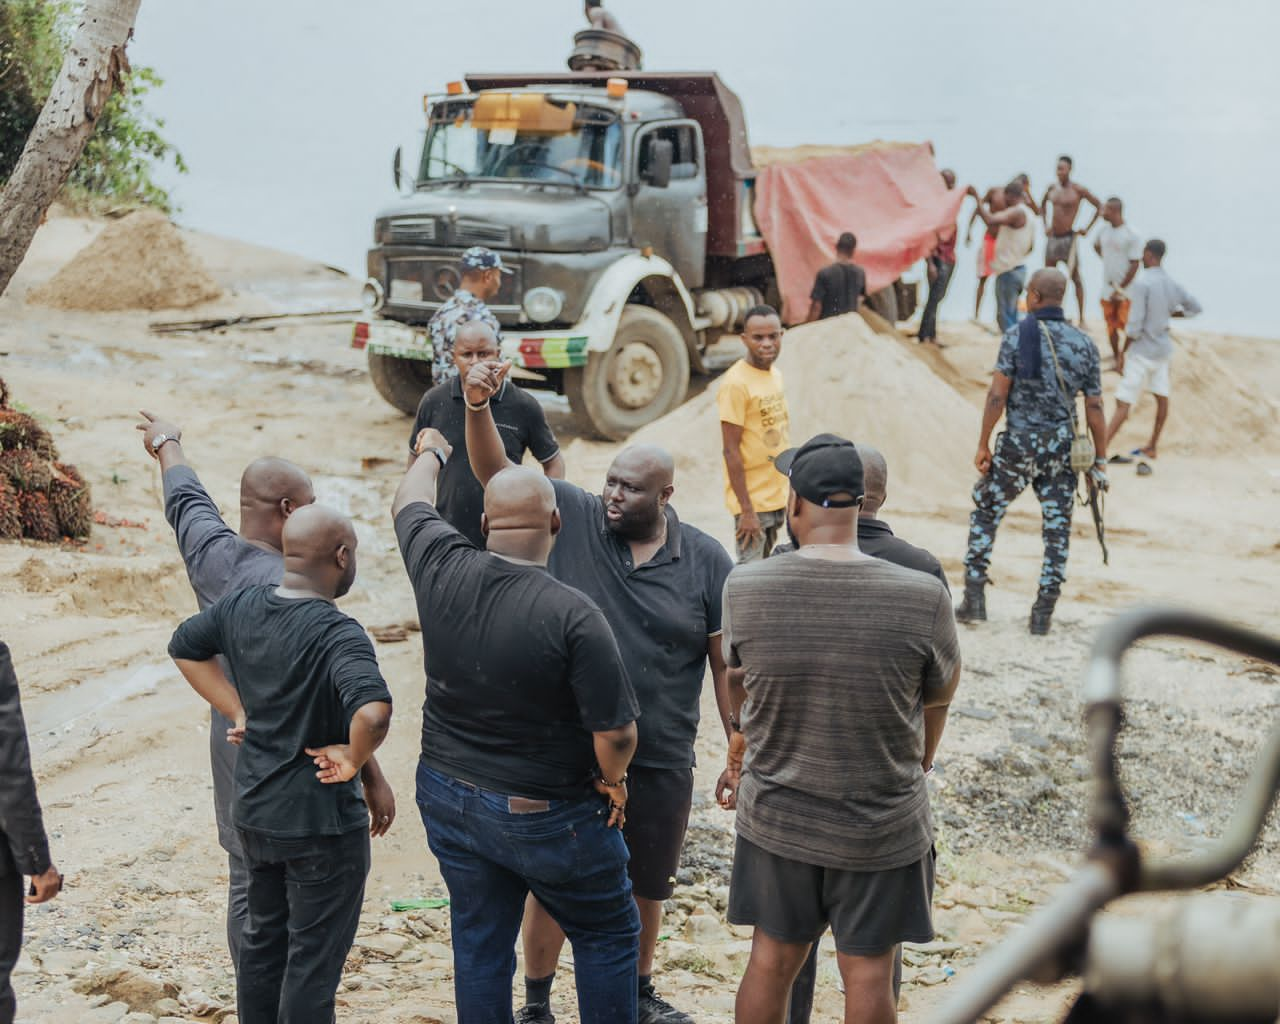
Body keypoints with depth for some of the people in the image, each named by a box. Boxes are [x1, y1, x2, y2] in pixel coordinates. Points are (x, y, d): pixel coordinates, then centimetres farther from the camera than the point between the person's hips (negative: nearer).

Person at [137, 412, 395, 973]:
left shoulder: (210, 552, -1)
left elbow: (185, 500, 22)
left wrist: (167, 444, 43)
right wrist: (373, 778, -17)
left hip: (233, 758, 9)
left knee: (247, 887, 16)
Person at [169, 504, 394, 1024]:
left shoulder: (241, 607, -3)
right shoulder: (337, 634, -25)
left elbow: (184, 645, 15)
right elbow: (372, 712, -41)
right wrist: (353, 758, -22)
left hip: (253, 813, 7)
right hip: (321, 821, -7)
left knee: (263, 938, 23)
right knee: (314, 959, 6)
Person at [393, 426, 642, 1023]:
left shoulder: (443, 570, -11)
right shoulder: (573, 615, -25)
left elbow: (409, 503, 12)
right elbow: (616, 732, -23)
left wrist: (431, 453, 32)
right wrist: (612, 780, -1)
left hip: (448, 797, 5)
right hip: (548, 816, -5)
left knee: (479, 947, 16)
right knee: (608, 937, 15)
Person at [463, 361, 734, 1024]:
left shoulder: (706, 564, -5)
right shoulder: (572, 519, -6)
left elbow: (726, 664, -1)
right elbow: (495, 471, -12)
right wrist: (477, 405, -30)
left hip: (660, 762, 1)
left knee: (646, 888, 19)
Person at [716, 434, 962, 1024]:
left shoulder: (744, 589, -14)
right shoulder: (923, 598, -19)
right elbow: (940, 694, 0)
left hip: (776, 818, 2)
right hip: (882, 828, -2)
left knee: (771, 959, 18)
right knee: (867, 974, 11)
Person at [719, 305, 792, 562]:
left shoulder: (775, 374, 8)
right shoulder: (736, 383, -17)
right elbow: (731, 450, -18)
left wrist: (788, 497, 16)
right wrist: (746, 510, -19)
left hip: (777, 499, 8)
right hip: (753, 501, -8)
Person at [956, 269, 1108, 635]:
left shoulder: (1017, 336, -8)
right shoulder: (1084, 344, 2)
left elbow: (997, 395, -11)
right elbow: (1094, 407, 3)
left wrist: (982, 445, -4)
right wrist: (1100, 460, 9)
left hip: (1018, 444, -2)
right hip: (1061, 447, 2)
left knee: (985, 512, 14)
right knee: (1057, 528, 9)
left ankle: (974, 599, 11)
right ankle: (1043, 614, 8)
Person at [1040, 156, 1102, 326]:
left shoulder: (1078, 190, -8)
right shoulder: (1052, 188, 7)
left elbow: (1099, 207, -2)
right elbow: (1043, 205, 26)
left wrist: (1088, 228, -6)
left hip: (1069, 237, -5)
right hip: (1053, 236, 5)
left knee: (1075, 278, -2)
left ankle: (1082, 318, -1)